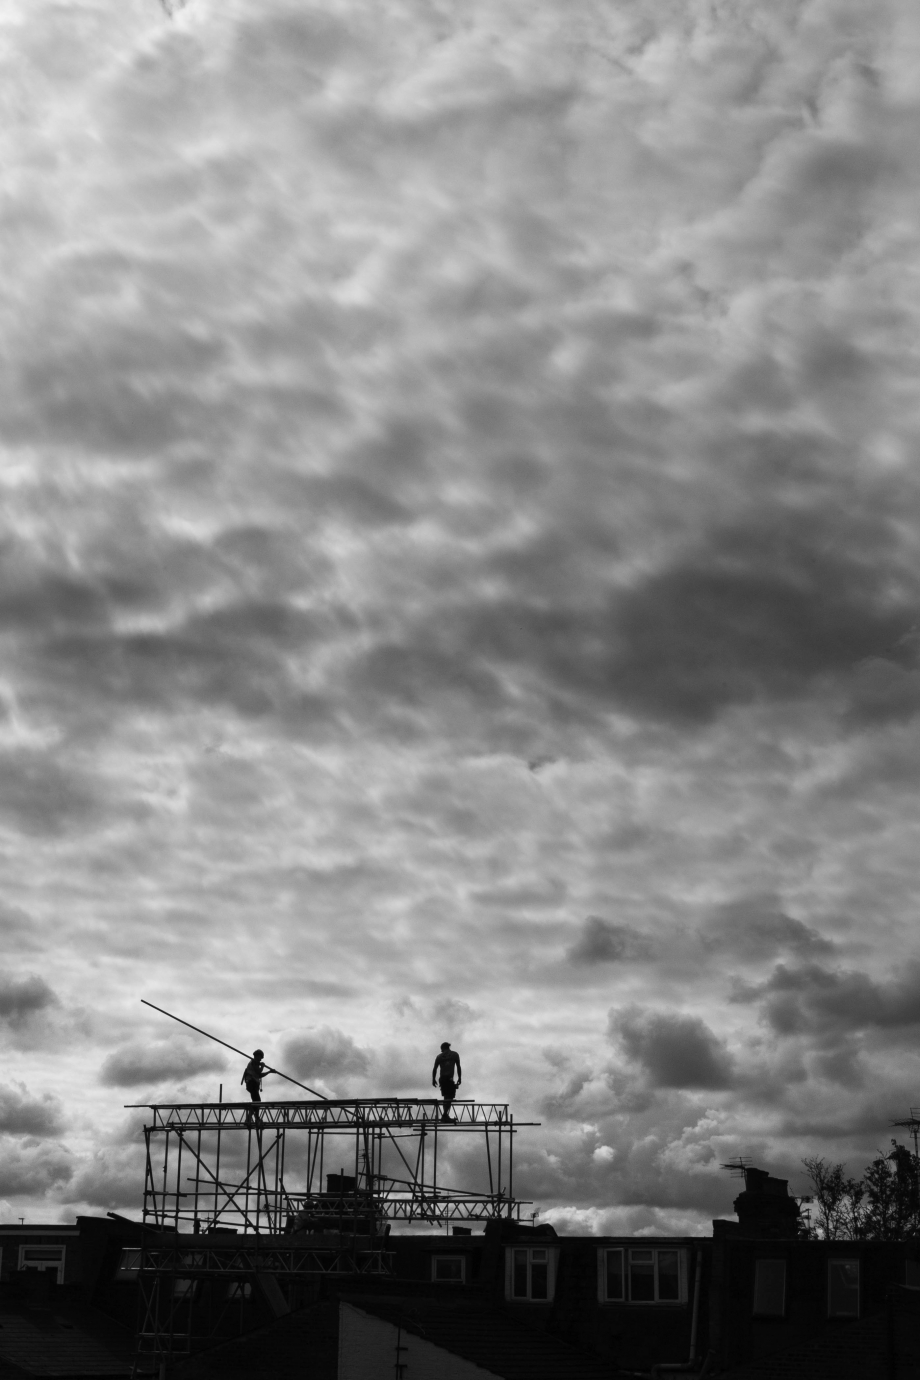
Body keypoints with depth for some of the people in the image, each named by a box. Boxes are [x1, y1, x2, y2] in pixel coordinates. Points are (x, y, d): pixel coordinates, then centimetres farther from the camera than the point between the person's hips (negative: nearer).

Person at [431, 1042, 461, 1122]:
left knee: (446, 1097, 15)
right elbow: (458, 1067, 2)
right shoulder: (455, 1055, 9)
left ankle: (445, 1115, 15)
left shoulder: (439, 1056, 13)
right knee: (449, 1097, -8)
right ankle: (445, 1115, -23)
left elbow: (434, 1069, 9)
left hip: (442, 1079, 4)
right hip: (450, 1078, -4)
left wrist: (433, 1080, 15)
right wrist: (459, 1078, 7)